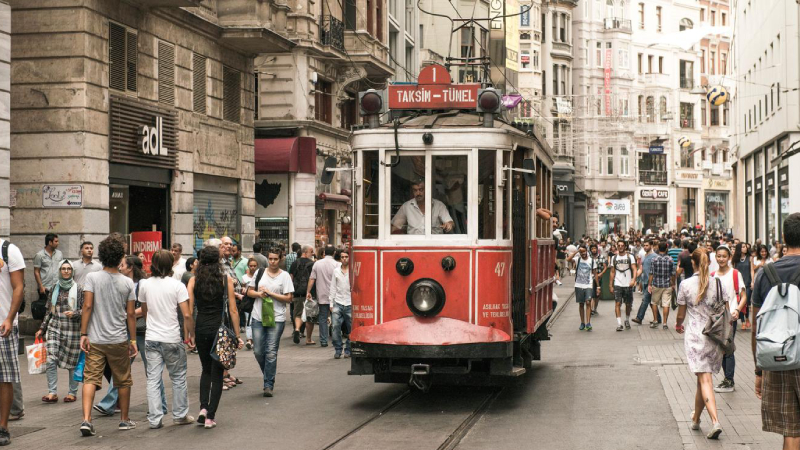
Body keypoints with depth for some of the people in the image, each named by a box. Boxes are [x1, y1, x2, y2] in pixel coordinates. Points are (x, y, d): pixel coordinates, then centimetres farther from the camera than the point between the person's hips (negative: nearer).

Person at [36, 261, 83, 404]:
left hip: (72, 329, -3)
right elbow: (49, 311, 18)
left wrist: (75, 313, -16)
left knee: (72, 362, 3)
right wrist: (42, 328, 16)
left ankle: (73, 393, 14)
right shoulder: (55, 288, 11)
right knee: (51, 360, -8)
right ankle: (52, 393, -2)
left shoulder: (78, 289, 1)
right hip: (54, 328, 3)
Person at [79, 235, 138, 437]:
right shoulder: (127, 283, -1)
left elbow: (87, 306, -11)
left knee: (90, 379, -1)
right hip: (118, 340, 0)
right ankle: (124, 420, 24)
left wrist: (84, 334, -8)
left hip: (95, 339, 0)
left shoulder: (92, 278, -4)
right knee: (123, 381, 14)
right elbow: (130, 314, -1)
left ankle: (86, 419, -16)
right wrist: (133, 339, 7)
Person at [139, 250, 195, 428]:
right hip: (172, 339, -2)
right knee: (178, 377, 12)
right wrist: (190, 335, 0)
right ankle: (180, 415, 21)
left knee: (153, 379, 4)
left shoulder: (145, 284, 3)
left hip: (151, 338, 3)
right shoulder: (177, 285, -8)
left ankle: (154, 418, 2)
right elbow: (187, 315, -12)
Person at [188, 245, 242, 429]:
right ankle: (210, 416, 5)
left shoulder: (194, 280, 0)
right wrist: (237, 335, 1)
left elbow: (188, 309, -4)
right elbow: (233, 311, -5)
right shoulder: (226, 280, -4)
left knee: (206, 370, 22)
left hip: (201, 329, 2)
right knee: (217, 373, 8)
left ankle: (203, 407, 6)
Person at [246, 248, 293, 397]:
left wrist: (270, 293, -11)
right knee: (258, 351, 3)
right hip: (258, 317, 3)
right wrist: (259, 294, -7)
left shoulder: (284, 276, 1)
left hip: (277, 319, -3)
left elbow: (288, 298, -4)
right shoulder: (260, 273, 9)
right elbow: (249, 291, 14)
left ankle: (269, 385, 2)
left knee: (271, 352, -5)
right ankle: (269, 375, 27)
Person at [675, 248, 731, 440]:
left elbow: (681, 313, 5)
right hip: (714, 335, 3)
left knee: (704, 379, -7)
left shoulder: (686, 284, -4)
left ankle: (715, 421, -21)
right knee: (703, 379, 16)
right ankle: (696, 419, 30)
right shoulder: (717, 283, 1)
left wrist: (678, 325, 27)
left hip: (694, 335, -3)